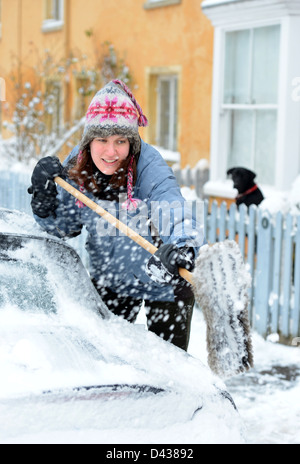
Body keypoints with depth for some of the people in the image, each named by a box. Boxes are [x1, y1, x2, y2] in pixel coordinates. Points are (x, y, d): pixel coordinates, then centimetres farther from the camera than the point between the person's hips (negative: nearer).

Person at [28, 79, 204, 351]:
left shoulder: (149, 167, -27)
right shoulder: (76, 166, -12)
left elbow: (175, 212, -44)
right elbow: (65, 227, 0)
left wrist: (181, 247, -66)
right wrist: (44, 200, -20)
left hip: (161, 280, -4)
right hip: (109, 278, 5)